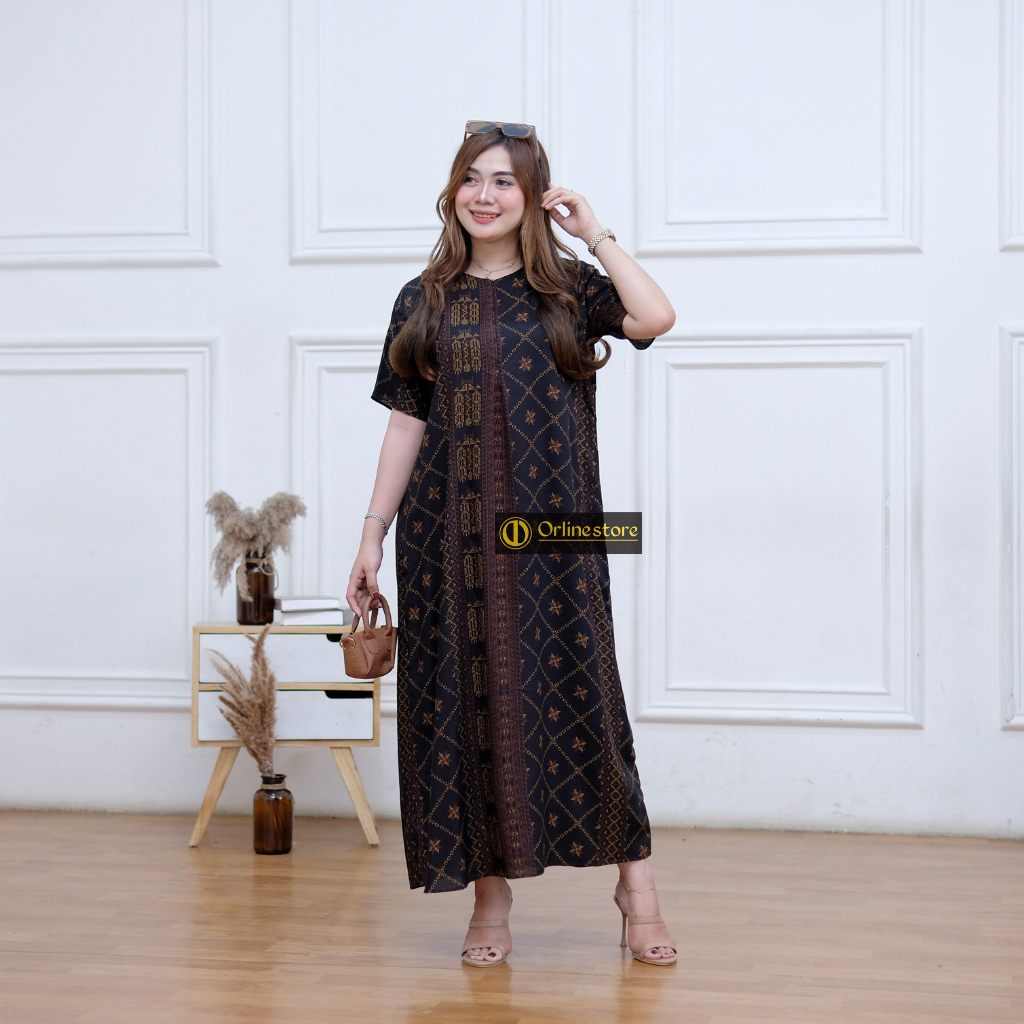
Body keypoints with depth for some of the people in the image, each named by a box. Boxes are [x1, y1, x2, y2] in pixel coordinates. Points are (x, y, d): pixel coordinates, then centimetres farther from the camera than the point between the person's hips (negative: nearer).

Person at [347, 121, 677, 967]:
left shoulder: (569, 289, 5)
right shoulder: (424, 303, 10)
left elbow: (655, 316, -15)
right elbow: (406, 424, 9)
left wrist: (595, 231, -5)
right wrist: (373, 537, 5)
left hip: (551, 530, -2)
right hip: (450, 534, 2)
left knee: (576, 692, -2)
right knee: (469, 699, 3)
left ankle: (636, 883, 8)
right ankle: (492, 893, 14)